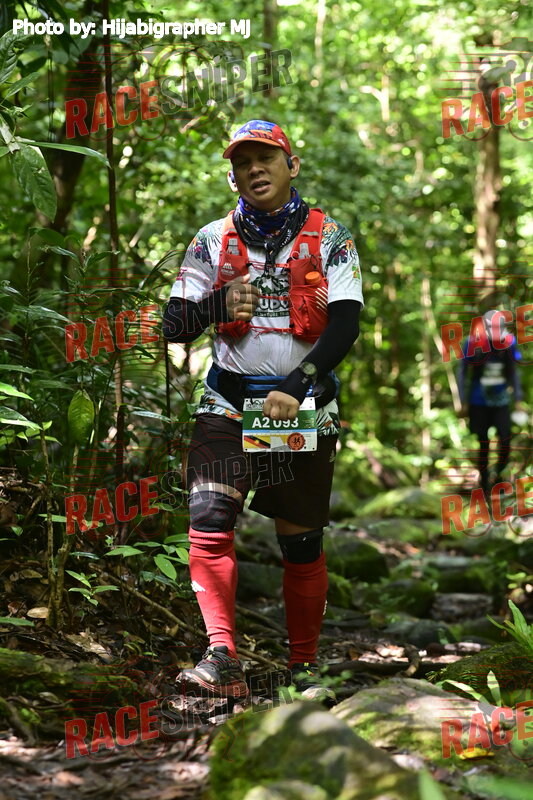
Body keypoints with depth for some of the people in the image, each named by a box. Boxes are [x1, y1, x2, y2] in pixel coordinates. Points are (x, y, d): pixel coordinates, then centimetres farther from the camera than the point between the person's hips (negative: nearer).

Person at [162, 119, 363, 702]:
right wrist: (217, 306, -17)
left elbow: (345, 324, -8)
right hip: (228, 402, 1)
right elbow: (173, 326, 5)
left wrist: (297, 386, -20)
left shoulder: (328, 236, 2)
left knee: (302, 542, 4)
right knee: (209, 524, -18)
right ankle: (223, 661, -20)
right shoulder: (213, 240, 7)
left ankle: (305, 665, 18)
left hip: (304, 405, -1)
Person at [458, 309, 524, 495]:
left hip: (501, 401, 2)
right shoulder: (473, 343, -13)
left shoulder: (509, 343, -6)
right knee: (483, 444, 4)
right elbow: (462, 373, -4)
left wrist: (518, 399, 6)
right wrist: (463, 402, -5)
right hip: (478, 402, -2)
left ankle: (498, 474, 15)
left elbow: (514, 373, 7)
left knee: (505, 439, -8)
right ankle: (484, 485, 17)